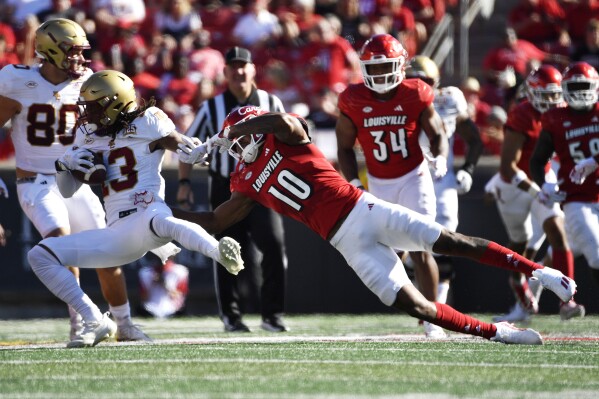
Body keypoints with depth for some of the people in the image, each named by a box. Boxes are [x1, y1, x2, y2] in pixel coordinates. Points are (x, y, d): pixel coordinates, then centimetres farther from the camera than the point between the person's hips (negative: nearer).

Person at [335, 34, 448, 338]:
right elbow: (345, 147, 2)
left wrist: (440, 158, -20)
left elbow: (437, 133, 1)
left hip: (414, 178, -2)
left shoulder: (415, 96, -8)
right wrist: (354, 183, -9)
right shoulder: (353, 101, -6)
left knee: (420, 250, -9)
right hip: (378, 186, 2)